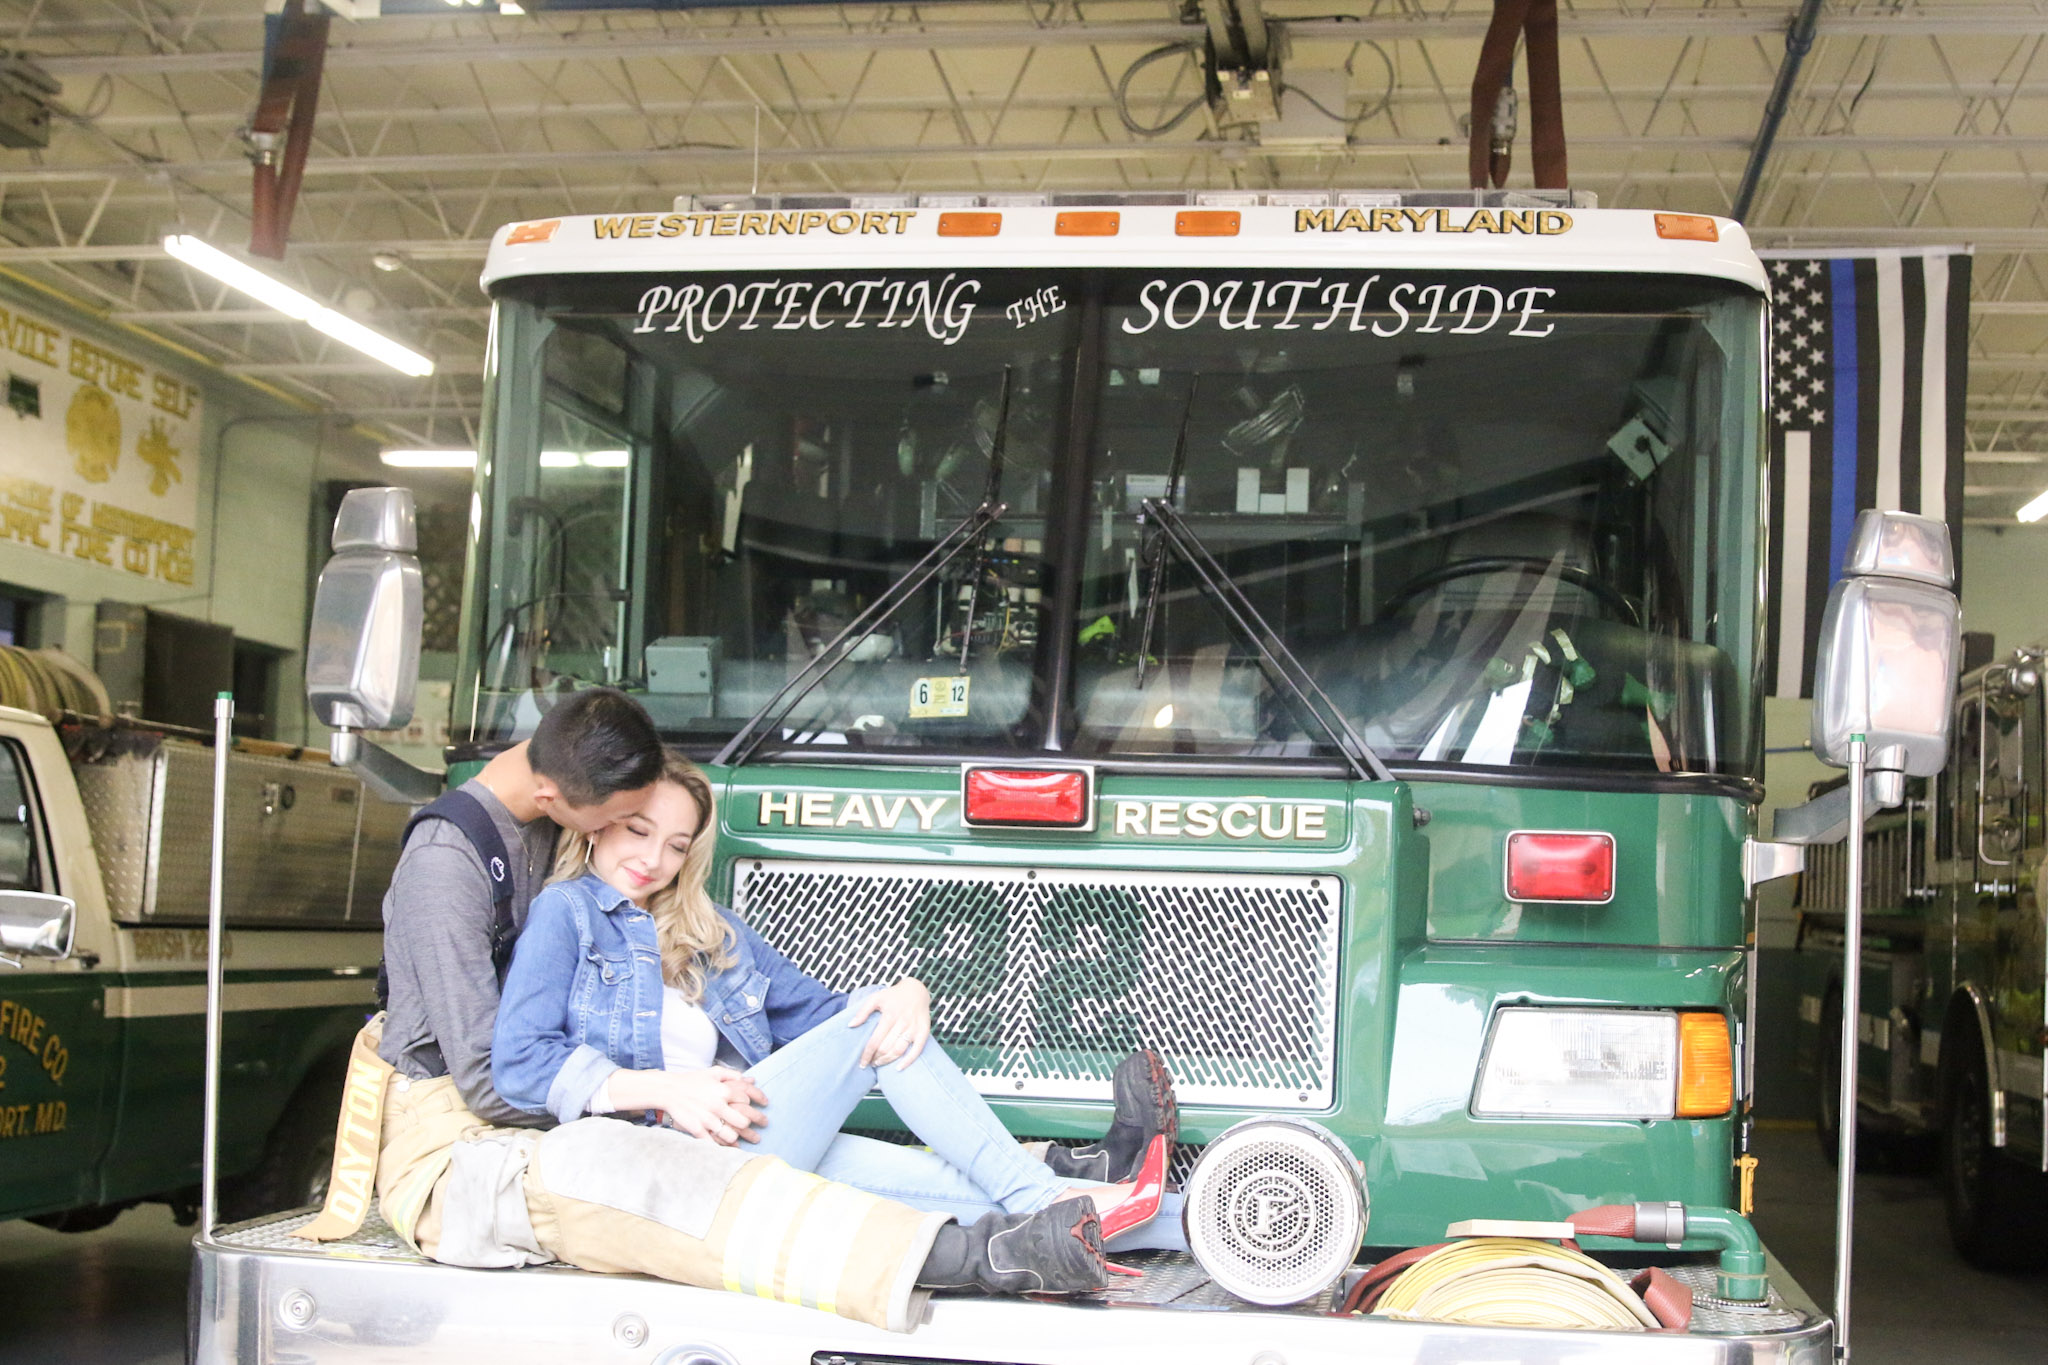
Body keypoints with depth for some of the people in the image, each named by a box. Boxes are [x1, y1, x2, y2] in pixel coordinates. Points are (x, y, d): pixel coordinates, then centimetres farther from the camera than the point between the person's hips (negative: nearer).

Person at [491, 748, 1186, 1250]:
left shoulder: (715, 932, 29)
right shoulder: (567, 913, 8)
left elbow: (820, 1012, 24)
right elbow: (517, 1063, -4)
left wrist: (906, 992, 1)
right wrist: (664, 1090, -16)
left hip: (750, 1134, 7)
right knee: (873, 1032, -15)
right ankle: (1042, 1198, -16)